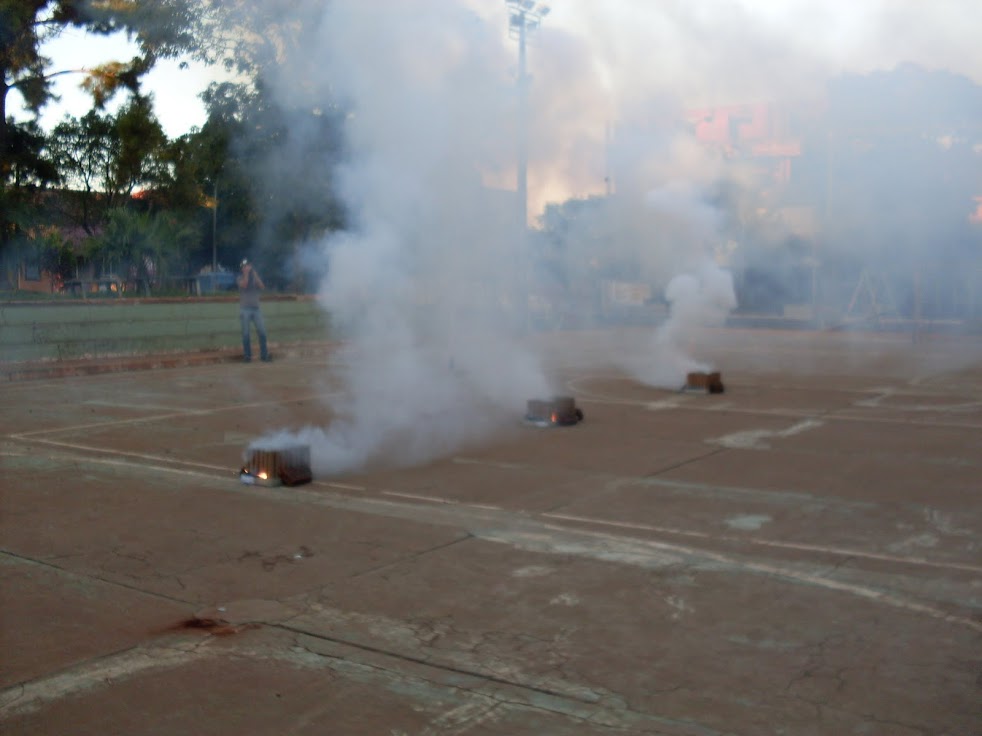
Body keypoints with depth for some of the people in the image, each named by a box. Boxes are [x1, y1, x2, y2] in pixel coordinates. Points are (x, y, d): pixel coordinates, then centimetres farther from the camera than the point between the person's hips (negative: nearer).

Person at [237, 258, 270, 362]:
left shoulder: (255, 277, 13)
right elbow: (244, 285, -16)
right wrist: (246, 273, -13)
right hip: (245, 309, -3)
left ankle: (264, 355, 0)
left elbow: (262, 287, -4)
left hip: (256, 308, 3)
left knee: (262, 332, -4)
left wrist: (255, 274, -6)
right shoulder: (240, 278, 4)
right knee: (245, 333, -1)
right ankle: (247, 355, 6)